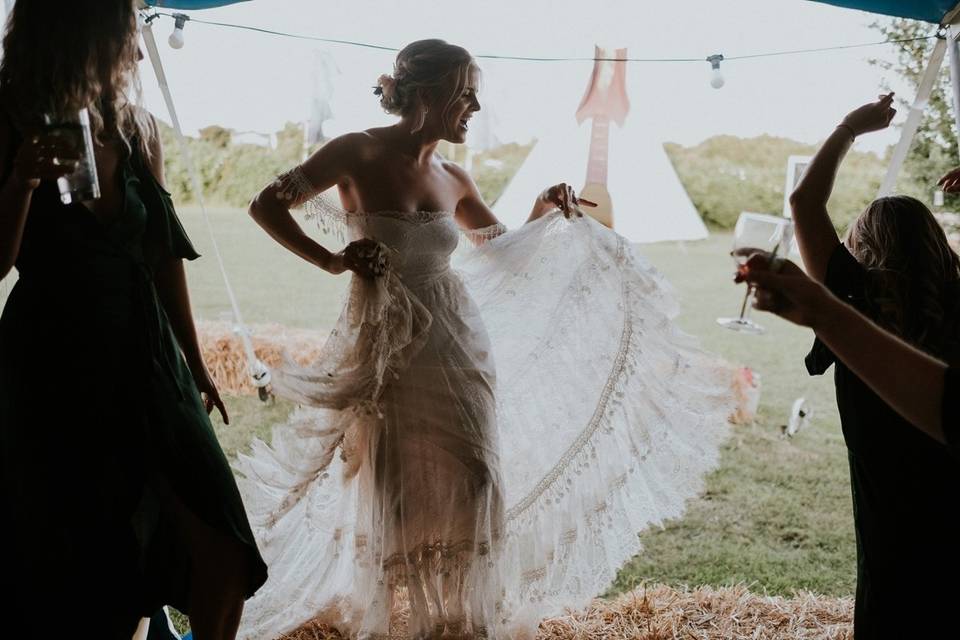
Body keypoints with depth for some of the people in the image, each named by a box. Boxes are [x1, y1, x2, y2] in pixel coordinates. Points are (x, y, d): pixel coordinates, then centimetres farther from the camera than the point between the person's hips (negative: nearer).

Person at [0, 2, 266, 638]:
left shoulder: (137, 127, 5)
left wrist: (196, 364, 15)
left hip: (146, 359, 4)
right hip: (56, 369, -3)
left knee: (223, 553, -2)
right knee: (72, 566, 6)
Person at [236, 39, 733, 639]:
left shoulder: (453, 179, 6)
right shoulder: (358, 153, -8)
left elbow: (504, 248, 20)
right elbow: (266, 206, -8)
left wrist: (545, 211, 3)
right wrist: (331, 259, -18)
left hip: (458, 344, 4)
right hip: (385, 348, -4)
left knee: (467, 488, 5)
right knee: (398, 492, 5)